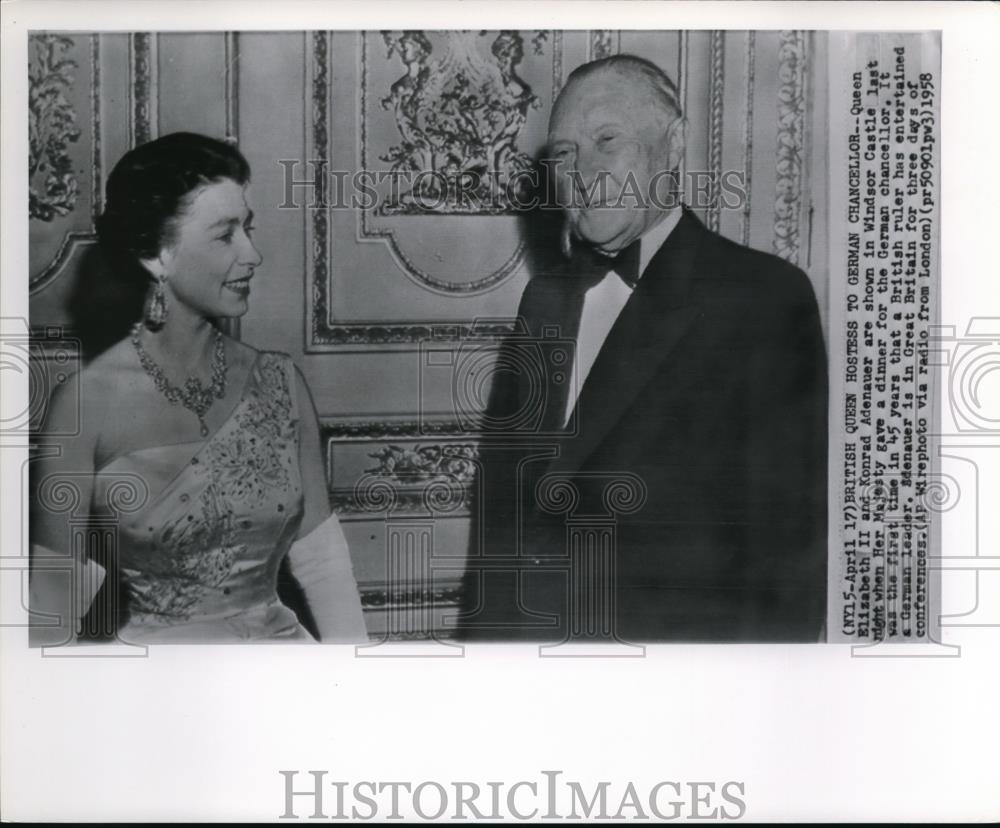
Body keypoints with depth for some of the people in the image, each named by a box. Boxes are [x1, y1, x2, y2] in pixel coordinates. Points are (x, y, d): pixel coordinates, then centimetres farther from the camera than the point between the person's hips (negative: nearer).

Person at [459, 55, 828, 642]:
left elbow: (792, 524, -13)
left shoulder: (767, 297, -10)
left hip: (680, 635, -5)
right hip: (523, 630, 5)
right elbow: (504, 501, 8)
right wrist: (481, 631, 4)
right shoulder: (544, 300, 9)